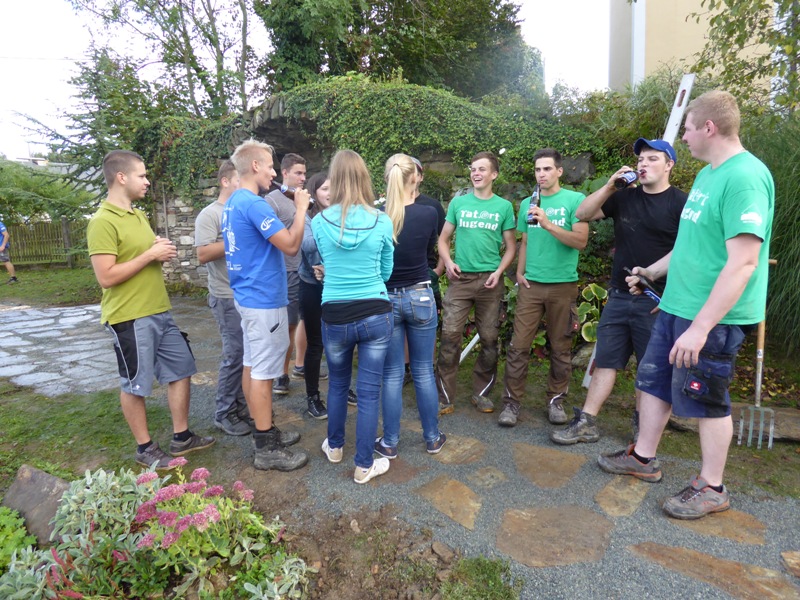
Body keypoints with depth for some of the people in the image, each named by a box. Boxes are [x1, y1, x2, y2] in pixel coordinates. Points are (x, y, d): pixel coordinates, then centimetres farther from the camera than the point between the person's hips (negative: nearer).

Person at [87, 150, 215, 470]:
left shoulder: (139, 215, 13)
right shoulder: (102, 222, -15)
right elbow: (106, 277, -22)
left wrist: (161, 249, 2)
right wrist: (150, 254, -19)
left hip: (160, 312, 9)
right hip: (130, 318, -9)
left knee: (181, 370, 13)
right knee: (135, 385, 6)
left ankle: (181, 438, 26)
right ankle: (145, 448, 23)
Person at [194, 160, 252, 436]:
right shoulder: (210, 214, -7)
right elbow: (203, 255, -17)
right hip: (229, 298, -7)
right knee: (235, 355, -3)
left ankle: (242, 403, 26)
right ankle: (224, 414, 12)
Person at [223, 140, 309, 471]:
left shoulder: (233, 202, 13)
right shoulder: (254, 204, -19)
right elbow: (291, 245, -21)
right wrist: (301, 208, -10)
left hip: (248, 295, 10)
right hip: (264, 299, -10)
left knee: (252, 366, 15)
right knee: (262, 372, -3)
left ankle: (265, 431, 28)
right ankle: (267, 449, 8)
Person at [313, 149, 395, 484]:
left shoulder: (319, 222, -4)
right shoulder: (382, 222, -5)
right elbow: (386, 271, 7)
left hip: (335, 316, 1)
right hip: (376, 314, -1)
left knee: (337, 384, 23)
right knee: (369, 391, 8)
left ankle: (334, 447, 42)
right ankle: (364, 466, 22)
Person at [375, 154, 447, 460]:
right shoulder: (427, 213, -10)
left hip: (387, 299, 0)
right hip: (421, 297, 0)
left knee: (392, 374, 10)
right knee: (424, 371, 13)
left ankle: (390, 443, 21)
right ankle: (432, 438, 27)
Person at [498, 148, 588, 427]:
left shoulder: (575, 200, -2)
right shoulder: (527, 203, 11)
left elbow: (581, 241, -12)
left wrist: (548, 224, -21)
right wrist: (519, 271, 5)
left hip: (563, 285, -2)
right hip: (531, 284, 3)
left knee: (560, 347, 7)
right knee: (519, 345, -1)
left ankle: (556, 399, 23)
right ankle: (511, 401, 8)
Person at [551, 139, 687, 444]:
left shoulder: (680, 203, -5)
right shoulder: (625, 197, 9)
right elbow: (583, 213, 5)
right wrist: (610, 185, -7)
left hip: (656, 301, -4)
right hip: (618, 296, 5)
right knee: (606, 361, 7)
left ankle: (642, 424, 25)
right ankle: (586, 422, 12)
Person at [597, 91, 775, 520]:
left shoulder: (744, 177, -19)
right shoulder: (708, 174, 12)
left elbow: (743, 263, -26)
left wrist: (701, 326, -28)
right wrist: (652, 271, 29)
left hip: (712, 317, -9)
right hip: (676, 305, 9)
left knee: (708, 401, 5)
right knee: (653, 381, 16)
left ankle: (711, 488, 25)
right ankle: (643, 458, 33)